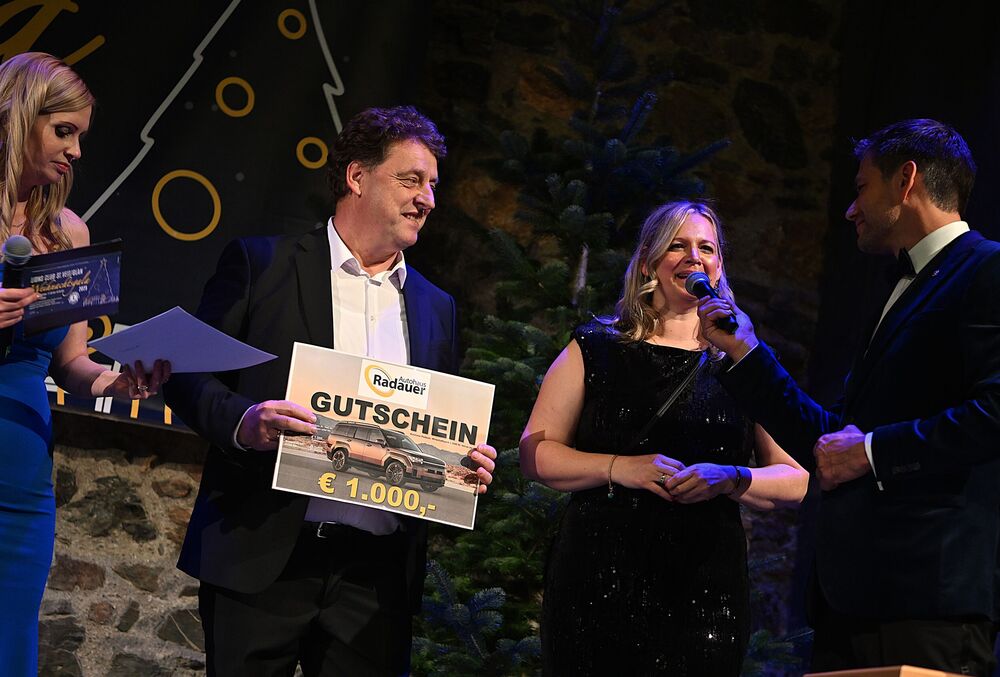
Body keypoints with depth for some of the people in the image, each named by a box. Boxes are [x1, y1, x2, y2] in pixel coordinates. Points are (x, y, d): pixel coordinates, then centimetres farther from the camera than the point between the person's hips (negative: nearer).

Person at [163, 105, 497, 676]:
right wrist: (242, 421, -20)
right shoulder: (262, 264, 4)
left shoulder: (436, 308, 17)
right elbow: (190, 374, 0)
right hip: (262, 557, -3)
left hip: (377, 568, 4)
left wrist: (469, 466, -1)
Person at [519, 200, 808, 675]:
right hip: (599, 583, -1)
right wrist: (617, 468, -11)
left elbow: (797, 480, 7)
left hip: (706, 594, 1)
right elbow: (536, 455, 4)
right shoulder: (596, 349, 8)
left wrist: (730, 479, -12)